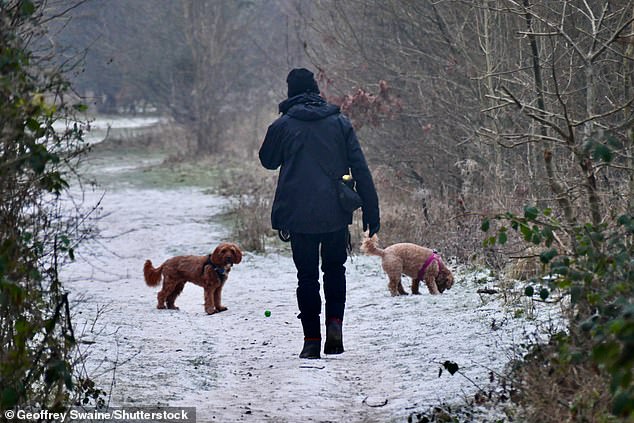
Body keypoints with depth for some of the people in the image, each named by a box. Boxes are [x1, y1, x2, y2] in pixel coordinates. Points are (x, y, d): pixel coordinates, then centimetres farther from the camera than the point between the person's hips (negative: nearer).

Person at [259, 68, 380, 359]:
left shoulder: (283, 125, -2)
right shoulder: (339, 122, 2)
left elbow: (268, 160, 14)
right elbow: (360, 169, 0)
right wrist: (371, 212, 2)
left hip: (299, 215, -1)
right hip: (336, 214, 1)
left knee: (307, 275, 8)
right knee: (334, 269, 19)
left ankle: (312, 340, 5)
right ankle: (334, 321, -1)